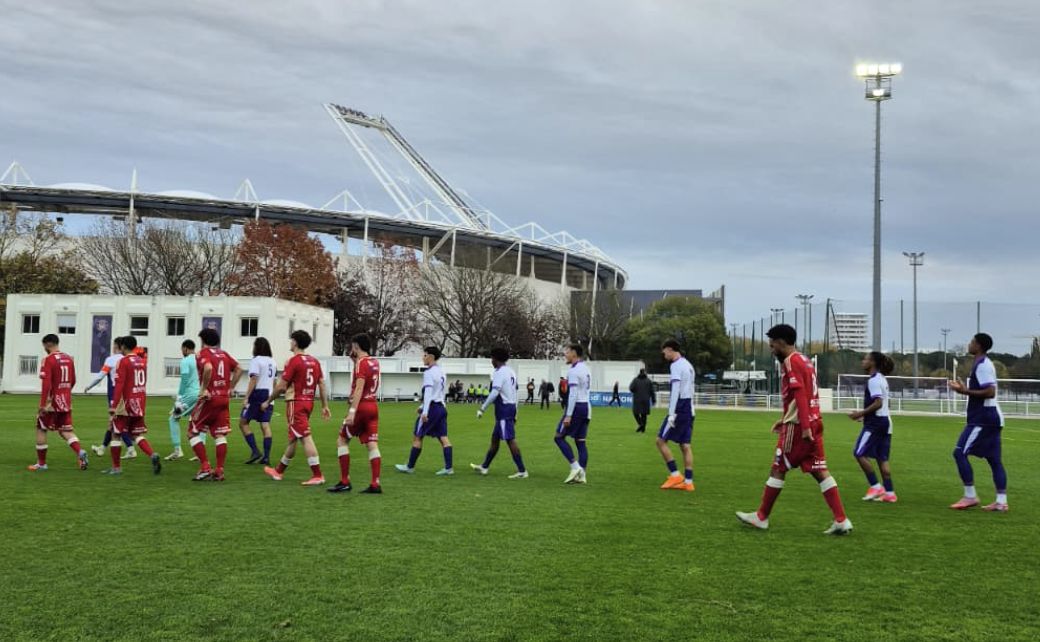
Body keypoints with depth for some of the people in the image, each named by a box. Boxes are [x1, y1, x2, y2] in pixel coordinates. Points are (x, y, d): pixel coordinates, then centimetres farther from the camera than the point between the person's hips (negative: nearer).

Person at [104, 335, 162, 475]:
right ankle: (153, 455, -14)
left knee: (116, 434, 6)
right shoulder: (142, 362, 11)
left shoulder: (123, 361, -10)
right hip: (139, 405, 6)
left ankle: (116, 467, 11)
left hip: (125, 404, -6)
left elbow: (119, 385, -16)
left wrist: (113, 406, -17)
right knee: (138, 435, 10)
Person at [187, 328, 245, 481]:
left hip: (209, 399, -6)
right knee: (220, 435, 7)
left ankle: (205, 468, -2)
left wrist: (204, 388, -17)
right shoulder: (224, 354, 13)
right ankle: (219, 471, 4)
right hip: (223, 399, 6)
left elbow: (208, 368, -25)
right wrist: (230, 388, 14)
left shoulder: (202, 353, -5)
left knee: (193, 433, 5)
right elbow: (239, 369, 14)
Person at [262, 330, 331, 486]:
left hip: (296, 403, -8)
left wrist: (268, 401, 0)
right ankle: (279, 471, 31)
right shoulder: (314, 361, 9)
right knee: (293, 438, 17)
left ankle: (317, 475, -12)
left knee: (306, 438, -9)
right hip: (309, 402, 8)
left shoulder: (293, 361, -12)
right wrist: (325, 406, 12)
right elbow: (322, 385, 8)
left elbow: (281, 386, -12)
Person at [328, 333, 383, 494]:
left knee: (342, 440, 4)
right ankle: (375, 484, -4)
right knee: (372, 445, 2)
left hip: (361, 407, -7)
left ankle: (345, 482, 2)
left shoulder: (361, 362, -11)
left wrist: (352, 411, -27)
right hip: (373, 407, 7)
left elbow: (359, 388, -21)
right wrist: (355, 361, 21)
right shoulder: (374, 362, 12)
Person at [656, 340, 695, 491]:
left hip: (679, 409, -9)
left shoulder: (676, 365, -11)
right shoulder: (688, 365, 18)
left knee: (661, 440, -2)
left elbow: (675, 391, -19)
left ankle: (675, 475, -4)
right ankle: (688, 482, 5)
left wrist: (671, 414, -22)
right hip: (689, 409, 9)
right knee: (685, 445, 7)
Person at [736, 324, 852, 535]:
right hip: (813, 423, 9)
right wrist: (785, 418, 27)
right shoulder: (804, 360, 18)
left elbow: (800, 395, -20)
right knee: (820, 471, 5)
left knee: (777, 469, 2)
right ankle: (841, 520, 0)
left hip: (798, 427, -9)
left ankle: (761, 517, 12)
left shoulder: (791, 362, -11)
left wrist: (804, 427, -24)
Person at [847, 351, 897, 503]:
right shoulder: (881, 379, 17)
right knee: (882, 458, 9)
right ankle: (889, 493, 8)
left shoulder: (873, 380, -14)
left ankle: (875, 486, -6)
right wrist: (865, 415, 21)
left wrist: (861, 413, -17)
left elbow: (878, 403, -22)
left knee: (859, 453, -6)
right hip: (884, 421, 10)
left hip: (875, 423, -10)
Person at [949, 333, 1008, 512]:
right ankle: (1001, 502, 8)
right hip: (990, 418, 10)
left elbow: (990, 392, -23)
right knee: (994, 459, 8)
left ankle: (970, 496, -6)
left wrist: (965, 391, -21)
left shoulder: (982, 365, -15)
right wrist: (965, 389, 16)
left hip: (983, 419, -10)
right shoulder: (984, 364, 17)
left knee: (959, 453, -8)